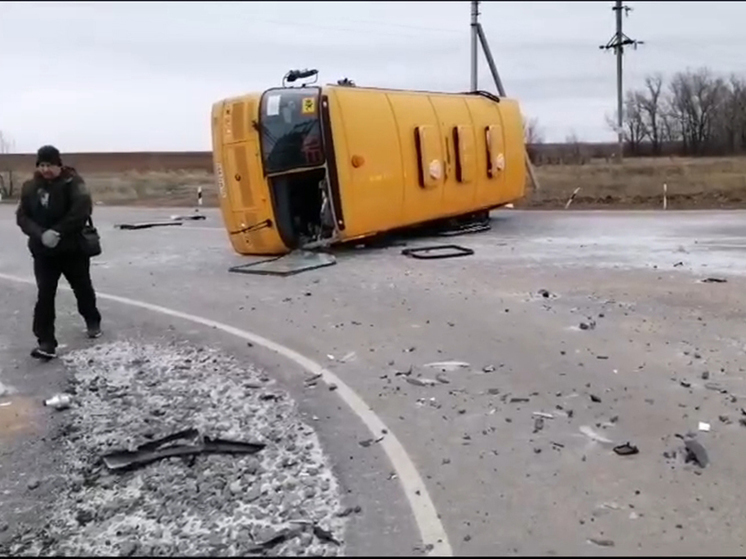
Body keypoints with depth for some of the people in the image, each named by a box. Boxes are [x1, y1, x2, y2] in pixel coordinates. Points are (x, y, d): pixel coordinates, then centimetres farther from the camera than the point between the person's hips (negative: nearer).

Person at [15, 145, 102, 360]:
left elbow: (82, 209, -24)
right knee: (44, 295, -3)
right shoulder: (30, 187, 1)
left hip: (73, 248, -2)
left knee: (83, 288, 16)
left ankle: (93, 321, 41)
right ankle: (46, 342, 0)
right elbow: (22, 216, -1)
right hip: (43, 251, 2)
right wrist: (40, 234, -20)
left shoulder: (72, 182, -10)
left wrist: (58, 231, -28)